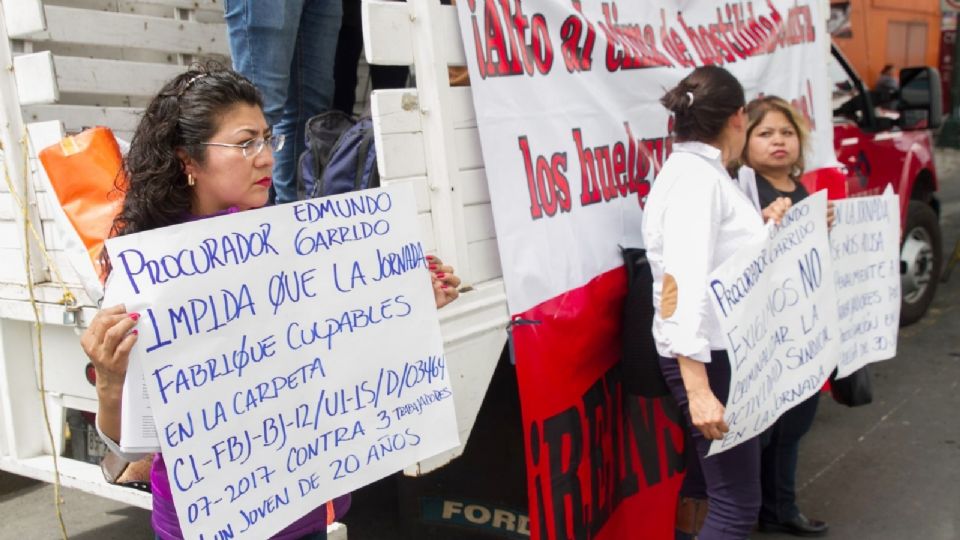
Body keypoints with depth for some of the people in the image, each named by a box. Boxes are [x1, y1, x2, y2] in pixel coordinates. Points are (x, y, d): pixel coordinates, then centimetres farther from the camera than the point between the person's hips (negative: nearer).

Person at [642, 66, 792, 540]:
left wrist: (762, 226, 12)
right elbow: (683, 286, -29)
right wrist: (698, 389, -33)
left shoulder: (701, 172, 10)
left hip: (721, 350, 10)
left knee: (712, 473, 23)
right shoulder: (697, 177, -20)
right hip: (709, 357, -10)